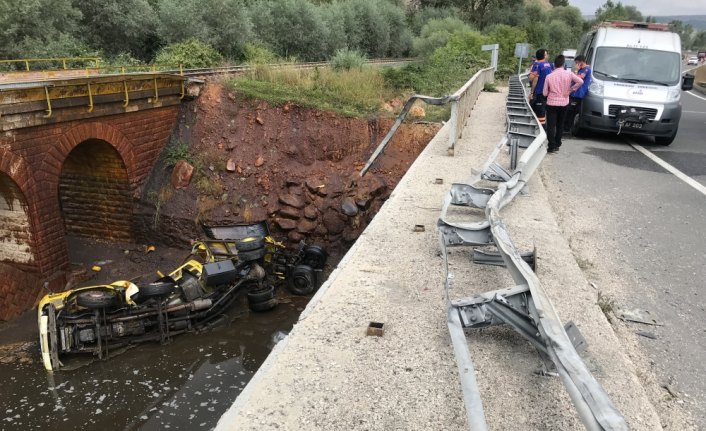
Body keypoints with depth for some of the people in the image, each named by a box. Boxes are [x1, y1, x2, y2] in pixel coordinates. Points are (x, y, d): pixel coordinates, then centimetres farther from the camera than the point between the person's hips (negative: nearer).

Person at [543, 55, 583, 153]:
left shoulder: (549, 76, -9)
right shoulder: (569, 74, -7)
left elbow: (545, 93, -5)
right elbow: (580, 81, -12)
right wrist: (570, 90, -2)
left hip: (552, 103, -2)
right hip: (564, 103, 2)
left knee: (551, 125, -1)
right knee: (560, 125, 17)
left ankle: (552, 146, -8)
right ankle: (557, 144, 23)